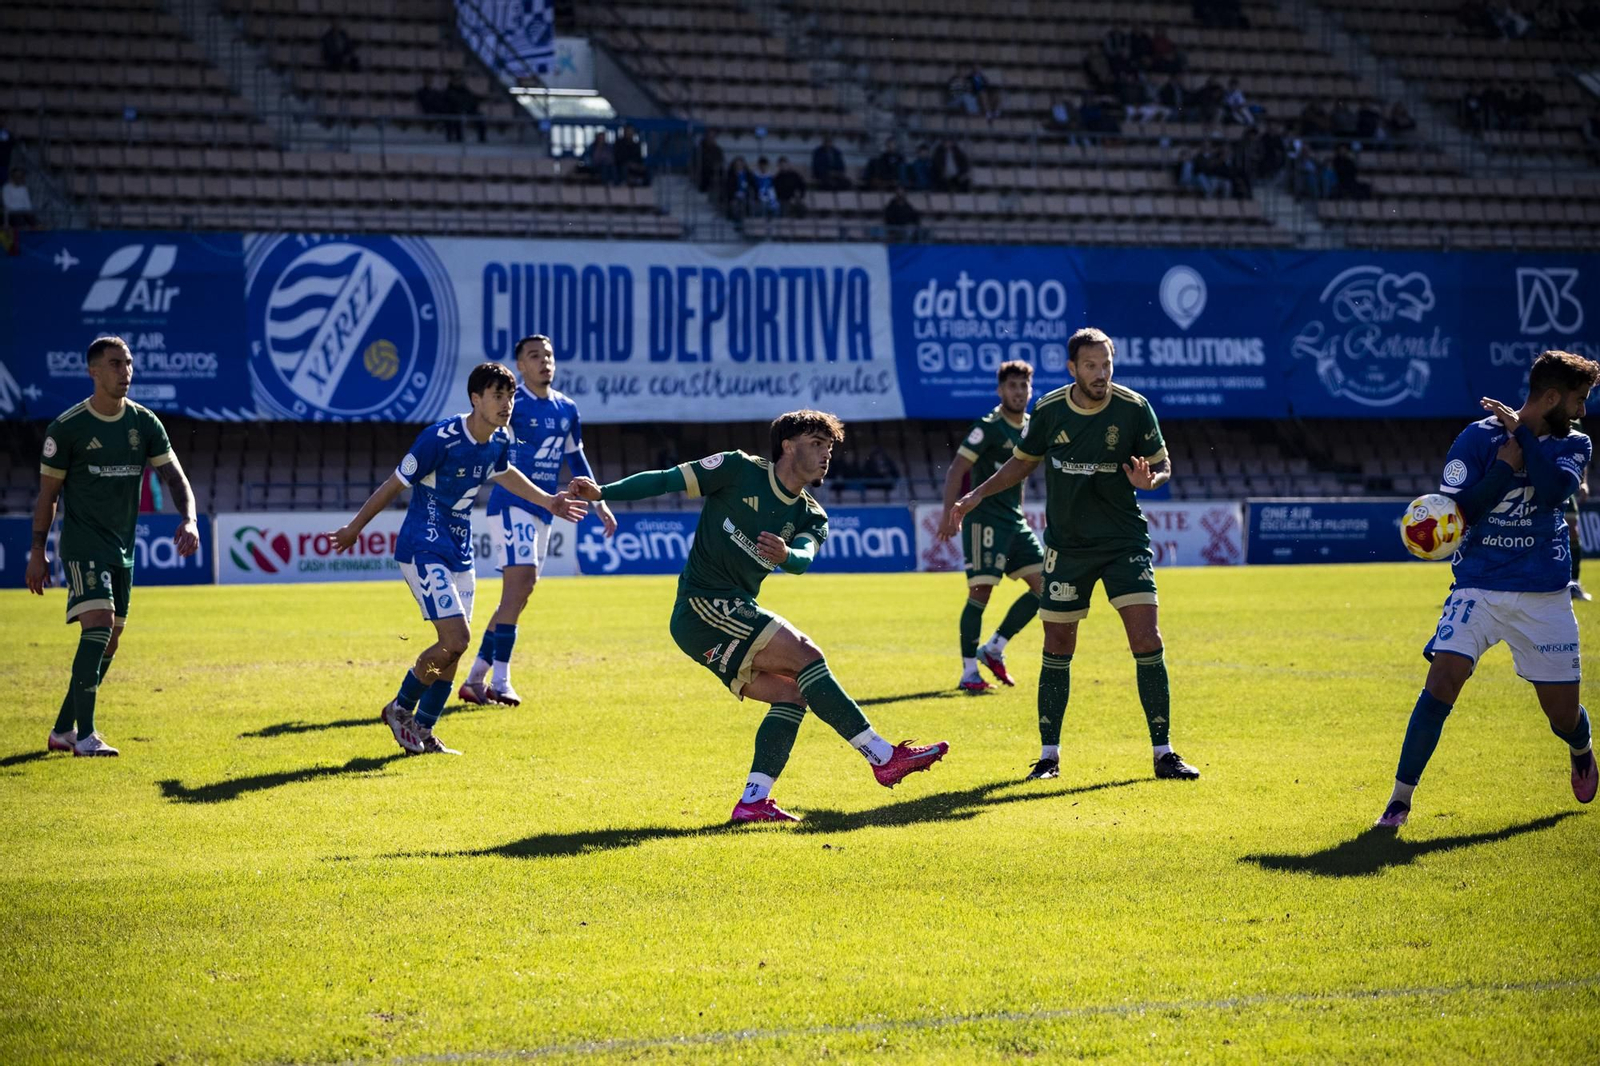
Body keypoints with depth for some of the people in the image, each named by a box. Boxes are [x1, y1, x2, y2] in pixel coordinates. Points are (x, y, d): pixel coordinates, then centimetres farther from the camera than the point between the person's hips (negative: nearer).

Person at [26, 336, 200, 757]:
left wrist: (188, 520, -19)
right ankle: (85, 736, -20)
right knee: (98, 625, -21)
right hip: (82, 545, -6)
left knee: (107, 643, 8)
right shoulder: (67, 427, -7)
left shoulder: (145, 423, 4)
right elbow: (48, 492, -1)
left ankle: (63, 730, 21)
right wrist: (37, 552, -2)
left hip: (122, 549, 6)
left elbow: (174, 476, 1)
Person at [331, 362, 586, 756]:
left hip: (459, 553, 8)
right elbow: (395, 484, -12)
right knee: (456, 639, -16)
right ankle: (400, 709, 5)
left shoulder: (500, 441, 0)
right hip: (423, 550, -8)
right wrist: (354, 528, -3)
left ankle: (423, 731, 19)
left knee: (454, 647, 6)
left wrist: (548, 501, 27)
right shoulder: (439, 439, -22)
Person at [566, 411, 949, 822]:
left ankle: (753, 800, -4)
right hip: (702, 605, -8)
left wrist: (786, 555, -37)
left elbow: (803, 559, -12)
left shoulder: (810, 517, 10)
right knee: (805, 654, -18)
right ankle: (883, 757, -20)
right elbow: (666, 481, -4)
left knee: (791, 693, -4)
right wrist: (601, 492, -14)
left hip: (735, 613, 8)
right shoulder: (739, 470, -4)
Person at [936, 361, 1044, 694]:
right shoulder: (988, 428, -11)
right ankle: (968, 672, -2)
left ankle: (994, 649, 12)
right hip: (985, 521, -8)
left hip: (1014, 521, 8)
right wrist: (950, 514, -22)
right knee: (980, 592, -9)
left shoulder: (1032, 427, 11)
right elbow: (956, 470, -15)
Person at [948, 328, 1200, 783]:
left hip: (1125, 541, -1)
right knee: (1057, 649, 4)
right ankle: (1049, 754, 17)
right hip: (1066, 545, 1)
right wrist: (977, 495, 3)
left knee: (1147, 642, -11)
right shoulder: (1048, 410, -4)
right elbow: (1022, 462, 12)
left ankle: (1162, 753, -1)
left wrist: (1149, 480, -22)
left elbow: (1162, 464, 1)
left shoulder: (1134, 408, -9)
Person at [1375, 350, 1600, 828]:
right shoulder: (1477, 438, -4)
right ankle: (1401, 797, -12)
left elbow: (1555, 489, -16)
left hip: (1544, 596, 2)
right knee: (1443, 679, -21)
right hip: (1478, 587, -2)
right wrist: (1506, 463, -17)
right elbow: (1455, 513, -11)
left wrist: (1521, 432, -16)